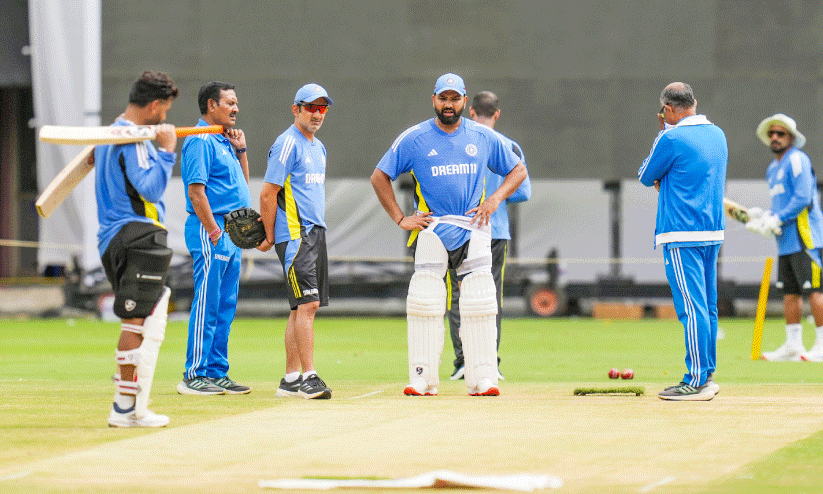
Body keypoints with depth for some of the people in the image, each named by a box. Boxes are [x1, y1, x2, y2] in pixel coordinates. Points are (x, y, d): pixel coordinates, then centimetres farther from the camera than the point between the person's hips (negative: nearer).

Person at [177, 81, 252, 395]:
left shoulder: (224, 140, 19)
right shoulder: (201, 140, -11)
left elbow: (242, 182, 24)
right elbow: (196, 190, -17)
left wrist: (241, 149, 12)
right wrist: (214, 232, -20)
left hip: (232, 233, 10)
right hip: (211, 230, -10)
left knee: (226, 306, 10)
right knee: (207, 304, -9)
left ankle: (217, 372, 15)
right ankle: (194, 376, -8)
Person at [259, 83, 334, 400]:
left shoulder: (318, 147, 18)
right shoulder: (288, 144, -10)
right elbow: (268, 195, -11)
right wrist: (270, 238, -8)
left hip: (315, 232, 9)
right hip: (295, 234, -9)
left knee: (302, 307, 9)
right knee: (307, 303, -15)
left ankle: (291, 380, 12)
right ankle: (308, 378, -17)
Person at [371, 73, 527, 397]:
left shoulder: (484, 138, 8)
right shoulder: (414, 139, 3)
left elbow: (518, 170, 17)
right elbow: (379, 178, 7)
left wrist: (495, 199, -1)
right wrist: (400, 219, -2)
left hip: (473, 230, 1)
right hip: (431, 230, -1)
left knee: (479, 305, -4)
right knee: (424, 303, -8)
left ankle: (483, 378, -2)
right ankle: (422, 379, -4)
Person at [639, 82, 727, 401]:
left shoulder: (672, 138, -12)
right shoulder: (718, 135, 12)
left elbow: (646, 177, 1)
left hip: (681, 235, -8)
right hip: (714, 232, 8)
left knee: (691, 308, -9)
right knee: (707, 308, 12)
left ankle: (697, 382, -10)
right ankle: (707, 375, 17)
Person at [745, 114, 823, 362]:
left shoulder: (797, 160, -7)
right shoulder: (773, 169, 21)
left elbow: (802, 198, -17)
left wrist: (777, 220, -16)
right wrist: (763, 217, 10)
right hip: (786, 240, 9)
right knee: (790, 292, 9)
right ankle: (793, 345, 12)